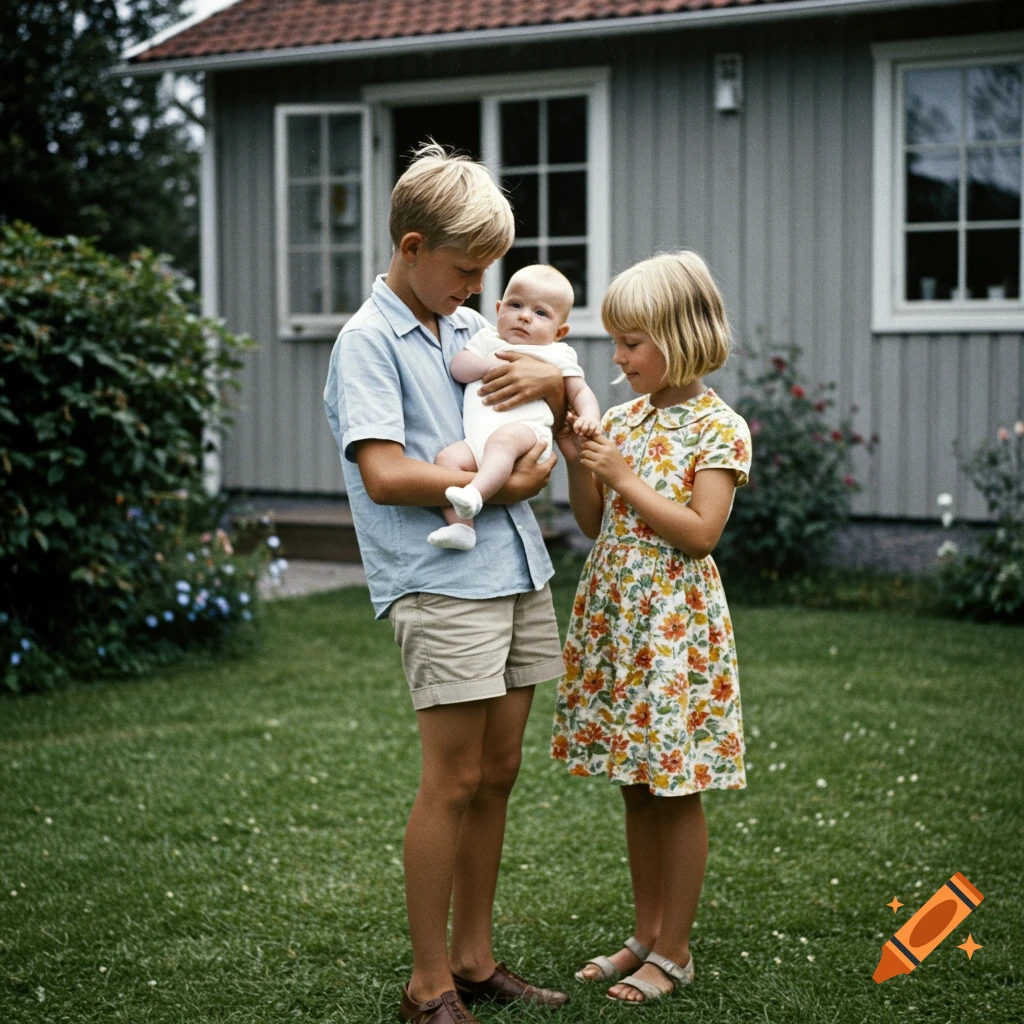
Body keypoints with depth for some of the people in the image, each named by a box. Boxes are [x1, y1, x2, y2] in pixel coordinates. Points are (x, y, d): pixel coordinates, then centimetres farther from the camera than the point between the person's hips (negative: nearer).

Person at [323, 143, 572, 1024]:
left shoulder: (471, 327, 15)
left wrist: (552, 381, 0)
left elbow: (570, 421, 24)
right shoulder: (369, 340, -7)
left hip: (516, 572, 8)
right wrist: (503, 486, -13)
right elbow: (385, 473, -19)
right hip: (440, 582, -8)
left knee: (498, 772, 12)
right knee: (454, 780, -5)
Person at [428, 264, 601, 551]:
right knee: (447, 457, -23)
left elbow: (579, 392, 17)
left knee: (503, 438, -37)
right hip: (477, 438, 4)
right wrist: (493, 366, -5)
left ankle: (474, 494, -58)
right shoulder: (487, 341, 26)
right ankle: (460, 527, -28)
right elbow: (458, 367, 12)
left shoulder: (557, 355, 20)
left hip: (526, 429, -4)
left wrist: (589, 416, -6)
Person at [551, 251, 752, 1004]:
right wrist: (576, 462, -3)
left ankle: (674, 952, 12)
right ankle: (647, 936, 24)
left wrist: (624, 477, -16)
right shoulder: (623, 418, 10)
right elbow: (594, 523, 13)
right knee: (637, 787, 13)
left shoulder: (719, 428, -9)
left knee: (676, 791, 1)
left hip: (676, 624, -7)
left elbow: (701, 532, -17)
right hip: (615, 617, 7)